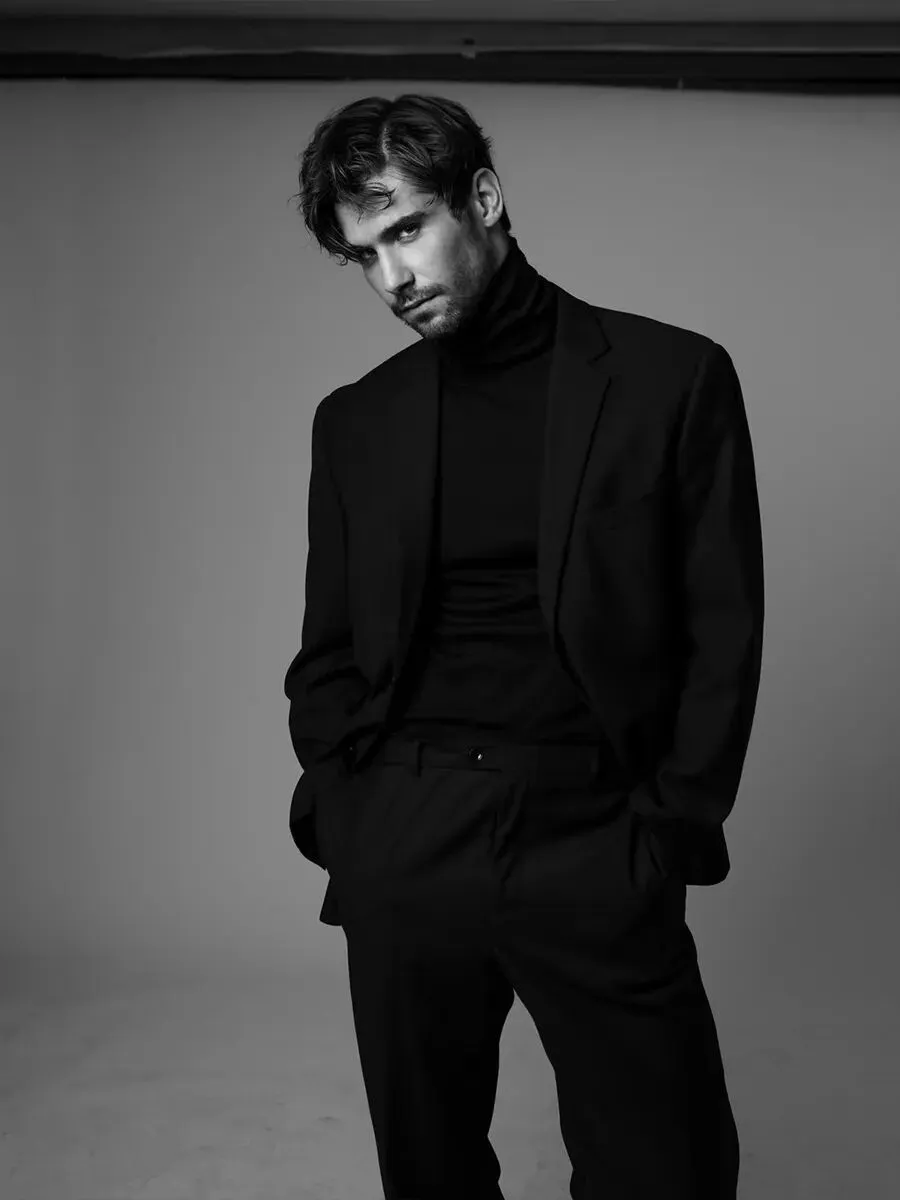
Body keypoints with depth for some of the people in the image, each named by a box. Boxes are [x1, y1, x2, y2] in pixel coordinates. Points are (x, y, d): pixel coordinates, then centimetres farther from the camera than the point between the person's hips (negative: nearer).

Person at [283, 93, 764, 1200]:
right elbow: (328, 653, 14)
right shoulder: (354, 420, 11)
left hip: (594, 848, -2)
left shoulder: (672, 377, 2)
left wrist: (671, 828, -6)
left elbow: (724, 631, 1)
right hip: (400, 852, 3)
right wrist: (341, 816, 1)